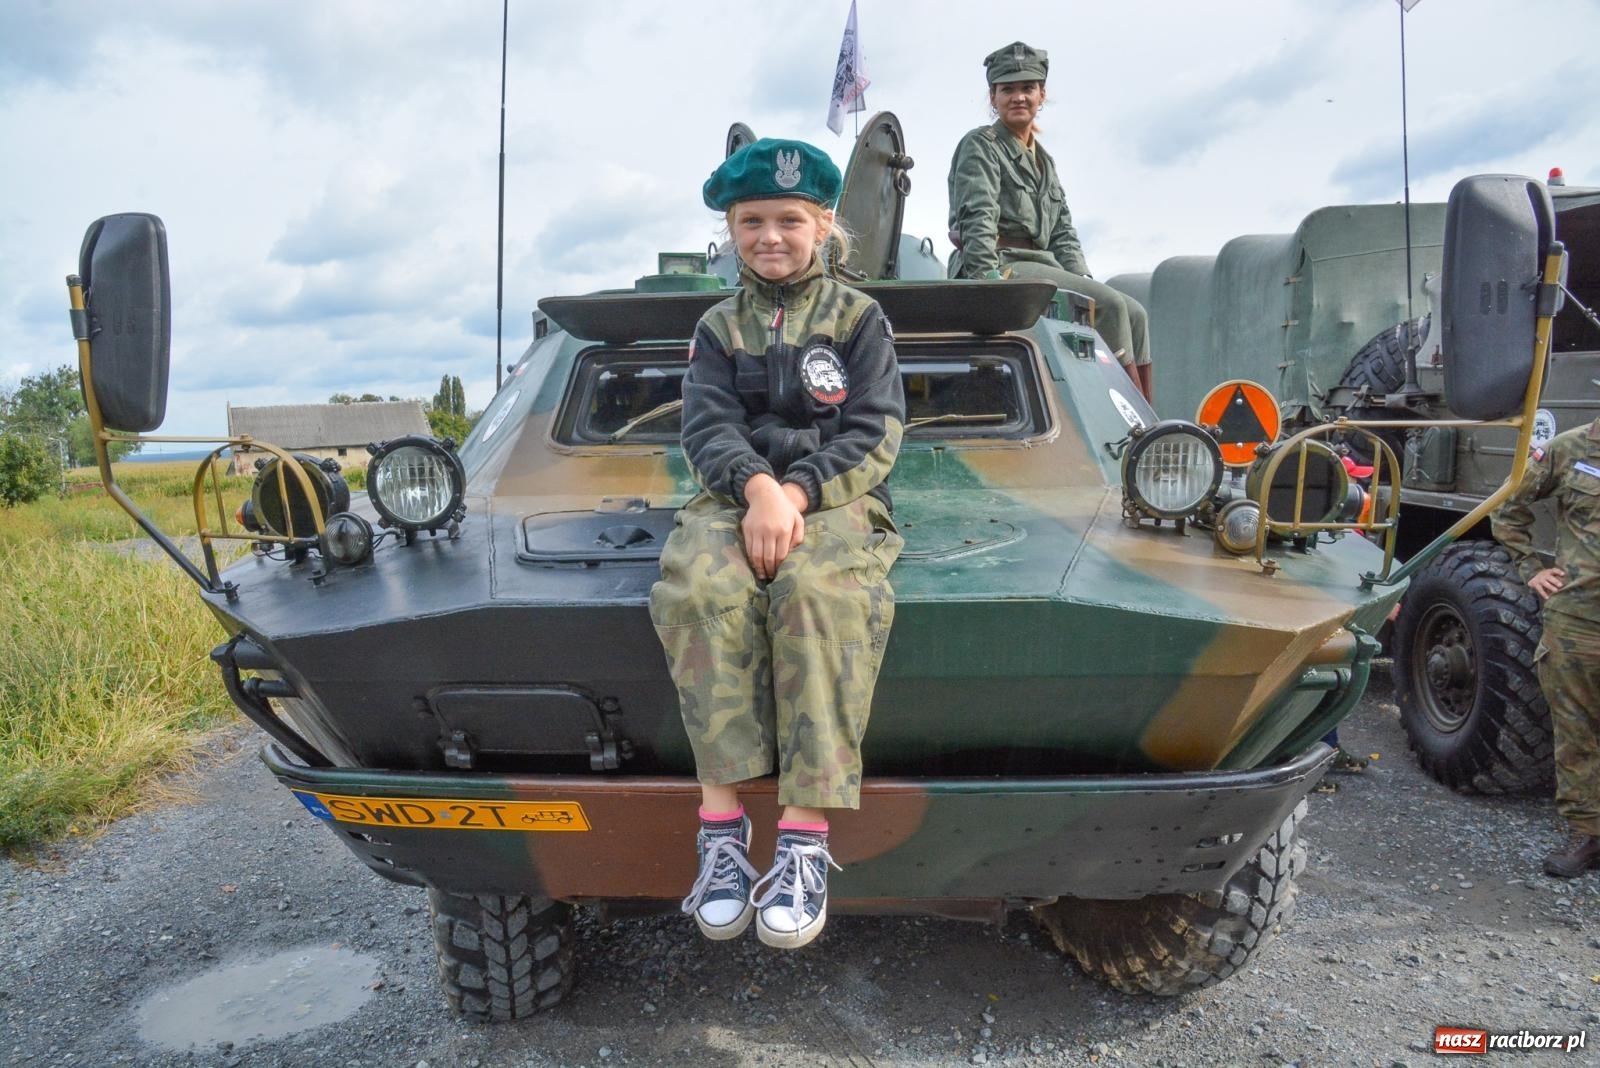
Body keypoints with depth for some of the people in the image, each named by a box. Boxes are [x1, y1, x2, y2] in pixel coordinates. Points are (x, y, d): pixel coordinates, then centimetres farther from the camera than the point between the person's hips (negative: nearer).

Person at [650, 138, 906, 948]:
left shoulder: (858, 318, 13)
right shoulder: (718, 328, 19)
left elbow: (873, 434, 1)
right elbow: (708, 427, 3)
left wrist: (795, 494, -16)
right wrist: (756, 488, -19)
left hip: (834, 500, -2)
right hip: (732, 499, 2)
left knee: (817, 589, -37)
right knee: (703, 587, -33)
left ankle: (805, 841, -36)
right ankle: (721, 823, -32)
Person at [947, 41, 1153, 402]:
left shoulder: (1044, 160, 24)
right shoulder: (980, 146, 0)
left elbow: (1063, 233, 21)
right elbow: (977, 219, -13)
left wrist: (1083, 281, 6)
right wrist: (988, 283, -25)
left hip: (1041, 264, 8)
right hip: (1001, 266, -8)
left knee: (1134, 312, -6)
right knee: (1109, 304, -21)